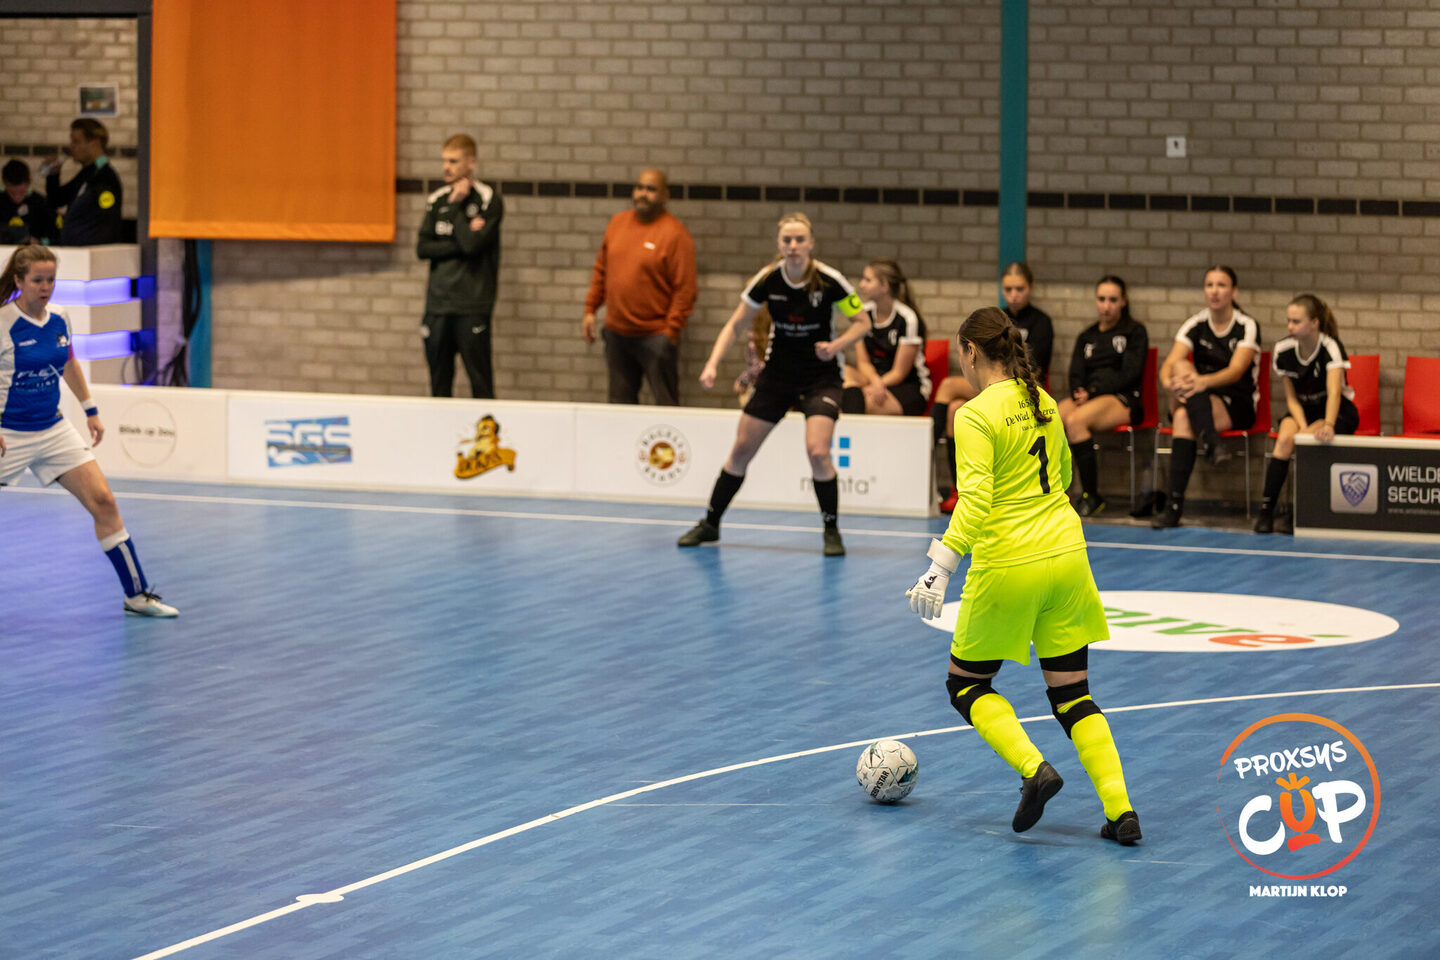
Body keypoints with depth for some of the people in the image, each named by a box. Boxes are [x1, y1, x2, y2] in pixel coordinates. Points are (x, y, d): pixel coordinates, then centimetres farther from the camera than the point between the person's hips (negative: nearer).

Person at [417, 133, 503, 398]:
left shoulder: (488, 199, -3)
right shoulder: (437, 200, 12)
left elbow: (473, 245, -15)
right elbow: (422, 248, 4)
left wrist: (456, 206, -7)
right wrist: (459, 245, -9)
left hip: (472, 304, -5)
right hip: (438, 302, 5)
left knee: (480, 381, -5)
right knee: (439, 383, 7)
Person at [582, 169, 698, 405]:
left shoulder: (675, 234, -9)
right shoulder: (617, 223, 10)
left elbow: (685, 288, -11)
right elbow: (601, 270, 17)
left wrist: (671, 330, -15)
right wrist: (590, 310, 11)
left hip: (655, 335, -6)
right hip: (616, 332, 6)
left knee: (666, 405, -6)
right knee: (620, 401, 10)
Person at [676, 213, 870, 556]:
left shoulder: (829, 280, -18)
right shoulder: (767, 280, -11)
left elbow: (862, 322, -7)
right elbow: (735, 325, -1)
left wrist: (837, 345, -25)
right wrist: (713, 363, -14)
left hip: (820, 376, -3)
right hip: (777, 373, 3)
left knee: (817, 451, -21)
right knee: (741, 450, 4)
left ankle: (832, 531, -2)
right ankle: (710, 523, 21)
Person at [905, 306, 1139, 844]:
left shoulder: (976, 416, -13)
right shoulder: (1042, 403, 9)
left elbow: (974, 501, -22)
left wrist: (940, 570, -24)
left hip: (1009, 567, -6)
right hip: (1067, 556, 6)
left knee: (966, 686, 12)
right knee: (1072, 696, 11)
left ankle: (1034, 769, -10)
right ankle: (1121, 811, -3)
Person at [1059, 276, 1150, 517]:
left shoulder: (1135, 332, 11)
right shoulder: (1087, 337, 26)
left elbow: (1130, 374, -2)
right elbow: (1076, 373, 14)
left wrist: (1093, 391, -13)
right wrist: (1079, 393, -10)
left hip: (1123, 398, -5)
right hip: (1086, 397, 5)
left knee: (1075, 421, -36)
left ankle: (1091, 496, -31)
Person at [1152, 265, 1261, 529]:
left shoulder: (1247, 327, -4)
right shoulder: (1195, 326, 5)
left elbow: (1236, 371, -19)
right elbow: (1169, 364, -8)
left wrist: (1205, 381, -39)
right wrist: (1169, 382, -34)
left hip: (1237, 406, -4)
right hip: (1200, 402, 4)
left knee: (1184, 417, -34)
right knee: (1182, 367, -31)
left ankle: (1174, 505, -42)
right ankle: (1212, 443, -46)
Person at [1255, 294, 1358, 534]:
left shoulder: (1331, 347, -22)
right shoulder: (1284, 350, -8)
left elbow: (1334, 392, -36)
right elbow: (1292, 397, -2)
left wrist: (1328, 425, -54)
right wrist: (1302, 426, -21)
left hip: (1338, 412, -4)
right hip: (1302, 410, 4)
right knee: (1285, 438, -29)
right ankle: (1266, 510, -30)